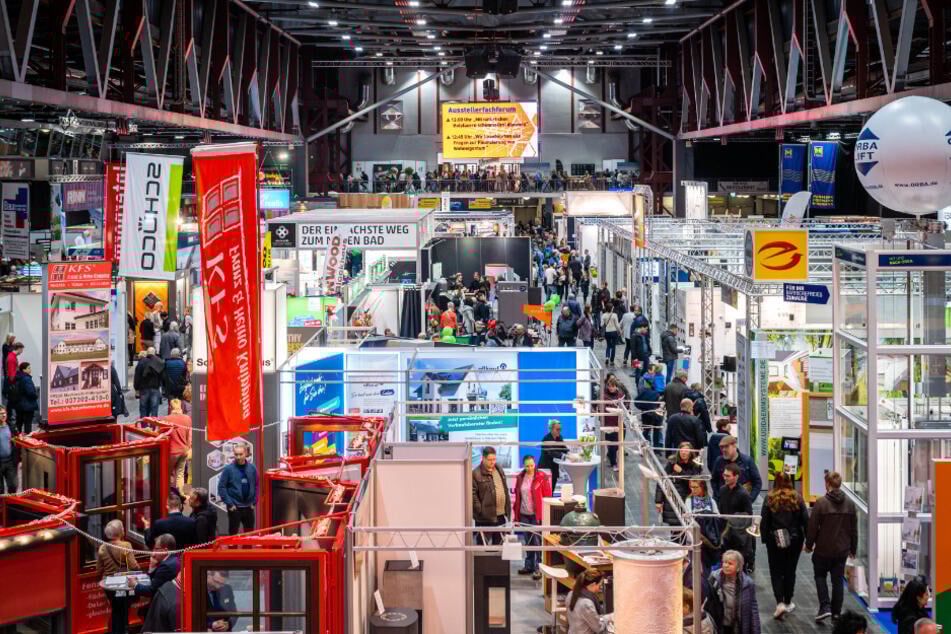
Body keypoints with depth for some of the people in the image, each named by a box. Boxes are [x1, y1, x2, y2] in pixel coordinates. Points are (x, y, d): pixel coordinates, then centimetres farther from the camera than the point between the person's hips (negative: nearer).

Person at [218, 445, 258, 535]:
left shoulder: (252, 468, 1)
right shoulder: (229, 469, -8)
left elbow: (256, 486, 9)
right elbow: (221, 487, -8)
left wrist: (254, 502, 2)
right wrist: (229, 503, -11)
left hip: (248, 507, 3)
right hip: (235, 507, -3)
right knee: (233, 532, 4)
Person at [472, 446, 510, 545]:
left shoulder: (499, 469, 13)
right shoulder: (476, 474, -10)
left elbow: (505, 490, 19)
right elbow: (473, 494, -13)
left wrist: (508, 507, 13)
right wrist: (479, 510, -18)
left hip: (501, 515, 7)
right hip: (485, 517, -7)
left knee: (500, 543, 13)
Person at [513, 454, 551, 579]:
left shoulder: (541, 477, -6)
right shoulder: (520, 478, 8)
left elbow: (547, 496, -6)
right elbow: (517, 497, 13)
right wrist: (516, 515, 11)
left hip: (536, 515, -5)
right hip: (524, 515, 5)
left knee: (537, 542, -4)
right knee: (528, 542, 13)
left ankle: (538, 568, 0)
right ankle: (529, 565, 22)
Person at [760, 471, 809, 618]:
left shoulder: (769, 498, -8)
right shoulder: (797, 498, -4)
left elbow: (764, 521, -7)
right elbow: (805, 519, -2)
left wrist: (764, 538, 2)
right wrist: (808, 540, 4)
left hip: (775, 541, -2)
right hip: (795, 539, 2)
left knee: (776, 572, 5)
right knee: (790, 571, 15)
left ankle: (780, 603, -11)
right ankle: (788, 602, 24)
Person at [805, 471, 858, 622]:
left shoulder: (821, 503, -13)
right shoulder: (849, 504, 2)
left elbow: (813, 526, -10)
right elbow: (854, 529, 8)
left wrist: (809, 545, 3)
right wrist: (853, 548, 18)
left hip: (823, 549, -4)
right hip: (842, 550, 4)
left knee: (820, 576, 12)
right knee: (838, 579, 11)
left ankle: (825, 607, -4)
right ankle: (836, 612, 12)